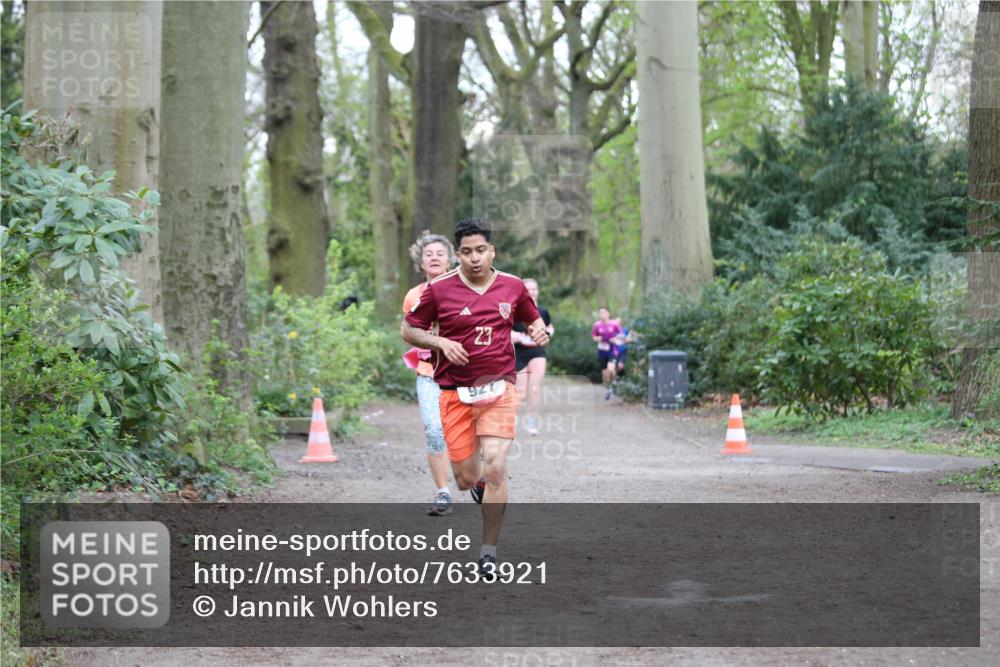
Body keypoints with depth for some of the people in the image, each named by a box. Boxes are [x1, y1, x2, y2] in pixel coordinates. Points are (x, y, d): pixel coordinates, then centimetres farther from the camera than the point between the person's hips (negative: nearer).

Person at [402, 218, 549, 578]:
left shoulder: (513, 287, 3)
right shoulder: (439, 289, -4)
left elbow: (533, 319, 21)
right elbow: (408, 330, 5)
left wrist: (540, 331, -3)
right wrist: (441, 343, -12)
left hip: (499, 388, 0)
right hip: (455, 393, 0)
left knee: (495, 466, -17)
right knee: (466, 478, 2)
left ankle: (489, 552, -6)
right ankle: (482, 482, 43)